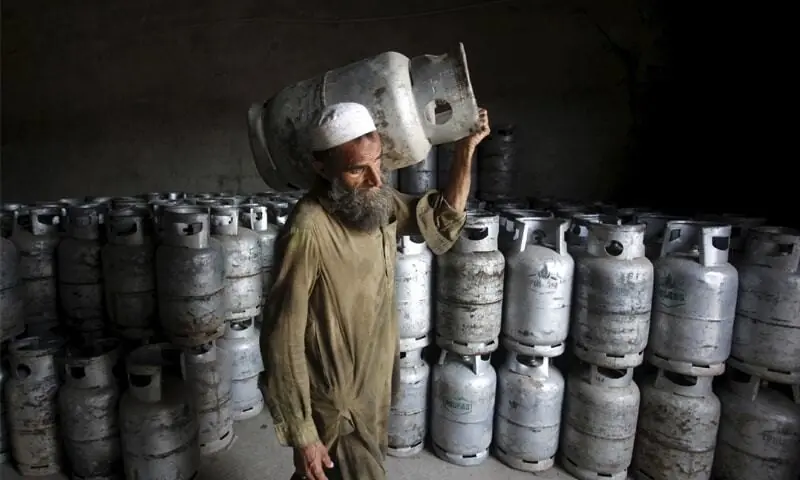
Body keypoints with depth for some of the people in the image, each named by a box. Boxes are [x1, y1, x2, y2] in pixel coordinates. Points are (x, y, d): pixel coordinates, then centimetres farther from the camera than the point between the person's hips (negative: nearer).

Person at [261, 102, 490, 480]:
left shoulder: (380, 202, -5)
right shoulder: (309, 231, -29)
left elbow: (443, 221, 7)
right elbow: (283, 340, -24)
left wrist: (465, 149, -4)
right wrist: (301, 434, -18)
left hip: (372, 393, 7)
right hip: (336, 410, -7)